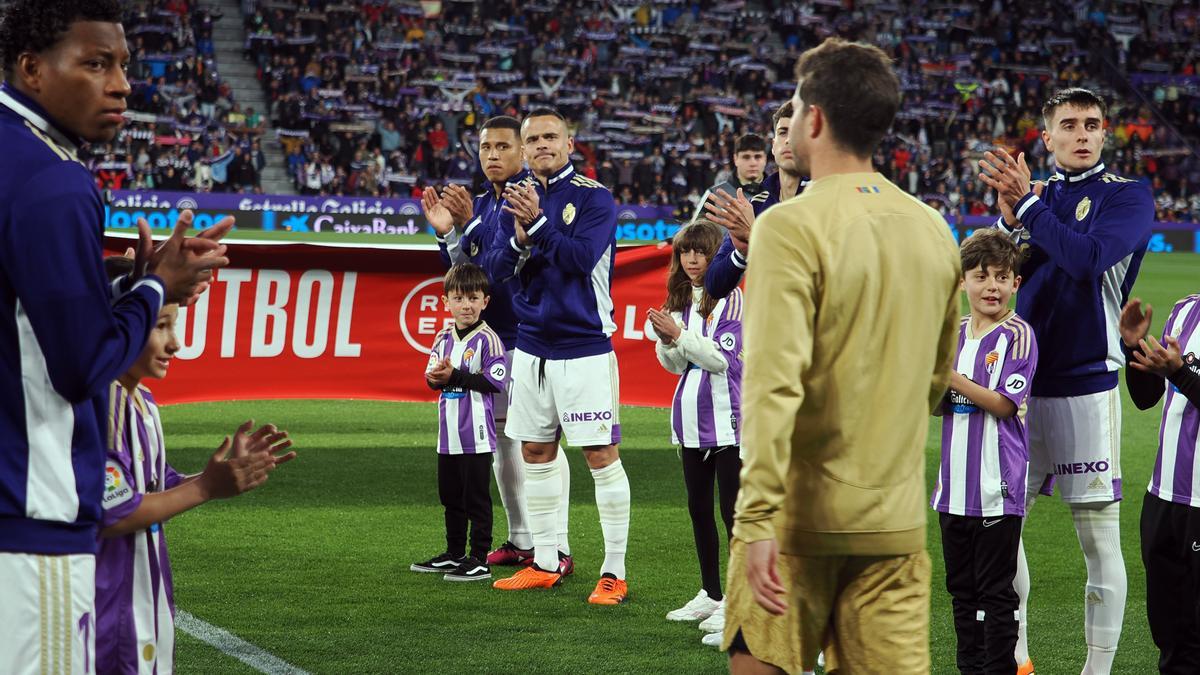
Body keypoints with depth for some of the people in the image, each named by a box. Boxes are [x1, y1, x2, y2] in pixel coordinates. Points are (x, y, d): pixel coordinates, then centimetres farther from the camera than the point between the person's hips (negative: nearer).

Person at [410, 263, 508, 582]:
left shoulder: (487, 339, -10)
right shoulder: (443, 338, 12)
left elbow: (495, 380, -17)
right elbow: (431, 375, 11)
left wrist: (455, 376, -17)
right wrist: (436, 377, -13)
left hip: (476, 433, -7)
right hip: (448, 433, 7)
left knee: (476, 498, -2)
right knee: (451, 498, 16)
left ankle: (479, 560, 3)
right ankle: (454, 554, 28)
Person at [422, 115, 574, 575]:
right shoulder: (480, 205, 14)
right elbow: (465, 270, 17)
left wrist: (468, 224, -30)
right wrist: (447, 232, 2)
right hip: (490, 333, 8)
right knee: (502, 435, 12)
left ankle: (556, 547, -9)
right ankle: (521, 541, 21)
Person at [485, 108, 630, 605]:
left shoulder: (593, 197, -7)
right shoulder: (519, 199, 10)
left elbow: (581, 258, -19)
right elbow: (495, 268, 4)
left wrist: (538, 223, -26)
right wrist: (519, 241, -15)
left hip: (584, 348, -6)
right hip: (532, 346, 6)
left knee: (602, 454, -6)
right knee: (536, 454, 11)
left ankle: (614, 572, -3)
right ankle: (544, 564, 21)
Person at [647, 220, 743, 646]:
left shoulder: (730, 299, -9)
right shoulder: (680, 300, 13)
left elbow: (724, 357, -16)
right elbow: (675, 364, 14)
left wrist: (680, 335, -19)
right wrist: (667, 342, -6)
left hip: (727, 418, -8)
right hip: (692, 419, 8)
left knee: (734, 512, -8)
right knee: (698, 507, 14)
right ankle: (711, 595, 26)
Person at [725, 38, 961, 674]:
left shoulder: (791, 227, -12)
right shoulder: (934, 232, 8)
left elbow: (773, 382, -21)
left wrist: (756, 520, -23)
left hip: (800, 520, -5)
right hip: (898, 523, 5)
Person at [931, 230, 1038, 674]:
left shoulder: (1017, 335, -8)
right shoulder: (953, 334, 11)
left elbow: (1004, 404, -15)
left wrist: (950, 376, -19)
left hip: (998, 486, -7)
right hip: (955, 485, 7)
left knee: (996, 591, -2)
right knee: (962, 588, 13)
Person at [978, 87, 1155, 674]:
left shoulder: (1128, 196, -2)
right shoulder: (1036, 194, 13)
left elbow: (1087, 260, -20)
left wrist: (1026, 202, -15)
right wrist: (1009, 209, -11)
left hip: (1086, 383, -5)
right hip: (1023, 382, 5)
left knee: (1099, 535, -5)